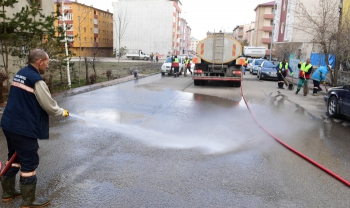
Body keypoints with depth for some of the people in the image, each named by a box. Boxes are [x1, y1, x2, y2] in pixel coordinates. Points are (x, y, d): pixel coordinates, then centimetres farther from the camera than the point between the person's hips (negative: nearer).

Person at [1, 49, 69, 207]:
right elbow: (49, 106, -14)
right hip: (24, 129, -9)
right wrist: (62, 112, 5)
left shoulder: (19, 74, 10)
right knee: (29, 163, 4)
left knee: (14, 158, 24)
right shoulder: (36, 80, -19)